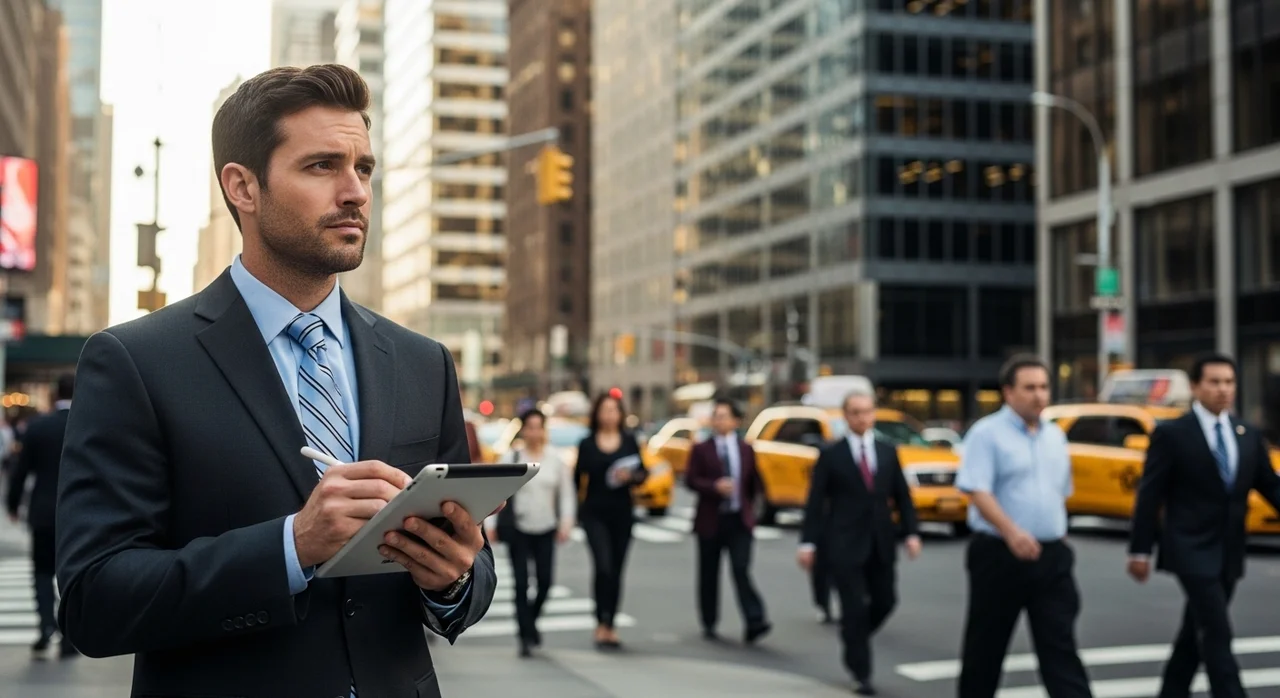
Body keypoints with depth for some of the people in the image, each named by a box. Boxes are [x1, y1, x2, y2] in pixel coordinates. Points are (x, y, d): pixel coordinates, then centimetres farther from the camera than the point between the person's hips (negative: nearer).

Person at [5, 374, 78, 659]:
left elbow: (21, 470, 0)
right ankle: (68, 641, 6)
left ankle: (47, 625, -5)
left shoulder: (38, 426, -4)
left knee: (43, 571, 15)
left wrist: (13, 505, 13)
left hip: (44, 513, 1)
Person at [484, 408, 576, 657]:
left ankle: (530, 621, 28)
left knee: (545, 581, 0)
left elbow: (567, 494, 8)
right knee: (521, 583, -5)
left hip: (546, 529, 2)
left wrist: (566, 522, -3)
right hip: (518, 529, -2)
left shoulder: (556, 459, 5)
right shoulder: (510, 459, 0)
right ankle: (526, 636, 3)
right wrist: (489, 525, -7)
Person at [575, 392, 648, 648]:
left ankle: (610, 626, 16)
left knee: (616, 570, 6)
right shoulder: (587, 444, 3)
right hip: (595, 513, -2)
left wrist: (631, 475, -16)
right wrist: (578, 507, 6)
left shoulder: (630, 441, 6)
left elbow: (643, 472, 5)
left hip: (622, 512, 2)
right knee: (603, 566, -16)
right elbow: (578, 477, 7)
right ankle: (601, 623, -10)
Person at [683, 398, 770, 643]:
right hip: (710, 520, 0)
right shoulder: (701, 450, 1)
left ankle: (754, 622, -18)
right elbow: (691, 479, -8)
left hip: (740, 520, 0)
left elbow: (754, 482, 17)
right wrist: (715, 487, -22)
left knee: (741, 570, -13)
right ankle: (709, 624, 21)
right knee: (709, 574, 8)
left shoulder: (746, 450, 8)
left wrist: (745, 504, 10)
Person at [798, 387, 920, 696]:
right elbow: (815, 502, -4)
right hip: (844, 544, -4)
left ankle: (853, 640, 33)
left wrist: (912, 533, -1)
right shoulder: (831, 454, -2)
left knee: (885, 601, 5)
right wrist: (808, 543, -9)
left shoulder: (888, 452, 9)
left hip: (880, 543, 4)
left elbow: (902, 496, 10)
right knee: (855, 608, -3)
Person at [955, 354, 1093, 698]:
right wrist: (1011, 532, -30)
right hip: (999, 555, -4)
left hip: (1051, 557, 5)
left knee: (1060, 645, -2)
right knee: (986, 646, 8)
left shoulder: (1055, 435, 12)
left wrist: (1060, 539, 17)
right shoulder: (987, 433, -7)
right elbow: (977, 491, -18)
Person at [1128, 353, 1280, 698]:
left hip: (1229, 553, 6)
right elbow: (1149, 496, -8)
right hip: (1192, 550, -6)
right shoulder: (1171, 433, -8)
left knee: (1198, 632, 15)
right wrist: (1140, 551, -10)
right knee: (1217, 633, -11)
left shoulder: (1249, 435, 9)